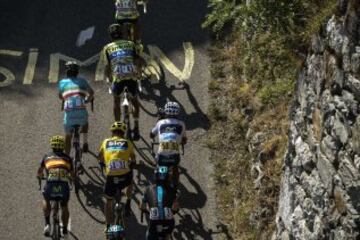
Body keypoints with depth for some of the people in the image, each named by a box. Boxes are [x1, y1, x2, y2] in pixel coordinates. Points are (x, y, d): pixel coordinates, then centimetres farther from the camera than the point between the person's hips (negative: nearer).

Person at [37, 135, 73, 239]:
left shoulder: (47, 156, 19)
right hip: (64, 187, 1)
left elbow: (39, 172, 34)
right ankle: (65, 231, 34)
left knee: (46, 200, 33)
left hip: (50, 187, 0)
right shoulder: (67, 158, 19)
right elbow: (72, 175, 30)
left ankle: (47, 224, 20)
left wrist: (40, 176, 57)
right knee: (64, 207, 30)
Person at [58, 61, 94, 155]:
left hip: (69, 112, 0)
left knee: (68, 136, 16)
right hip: (81, 110, 0)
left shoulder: (62, 82, 16)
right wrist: (87, 99, 25)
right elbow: (91, 92, 7)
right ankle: (85, 142, 17)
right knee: (84, 123, 34)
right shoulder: (81, 81, 13)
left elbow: (60, 97, 28)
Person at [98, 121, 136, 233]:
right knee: (130, 182, 38)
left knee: (108, 201, 21)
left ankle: (109, 226, 17)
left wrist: (102, 164, 46)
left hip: (111, 177, 0)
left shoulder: (106, 142, 12)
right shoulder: (127, 143, 12)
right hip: (125, 176, 0)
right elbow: (133, 159, 26)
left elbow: (100, 158, 25)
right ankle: (127, 204, 25)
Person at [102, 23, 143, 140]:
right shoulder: (130, 44, 16)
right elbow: (138, 60, 6)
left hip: (118, 78, -1)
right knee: (135, 101, 26)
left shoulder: (107, 48, 14)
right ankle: (136, 128, 18)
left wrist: (110, 80, 23)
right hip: (132, 76, 1)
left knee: (116, 100, 27)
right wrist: (139, 72, 23)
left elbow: (108, 67, 8)